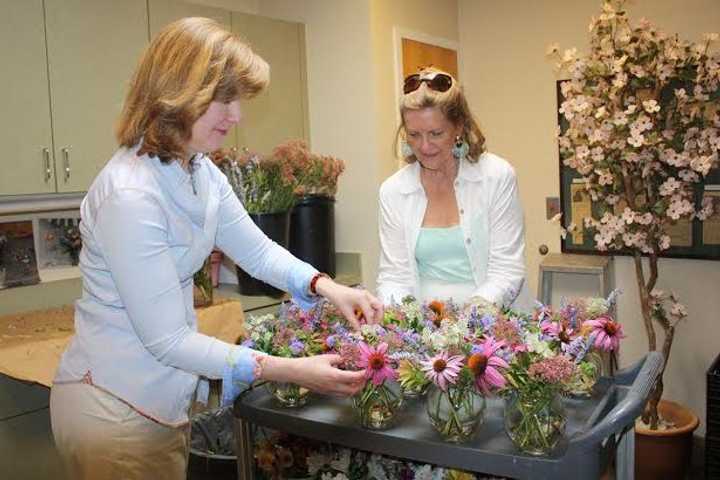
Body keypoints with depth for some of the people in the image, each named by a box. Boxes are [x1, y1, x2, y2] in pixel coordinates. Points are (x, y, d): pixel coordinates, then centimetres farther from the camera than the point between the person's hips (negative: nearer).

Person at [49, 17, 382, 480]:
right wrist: (291, 371, -26)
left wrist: (325, 286, -9)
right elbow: (166, 339, -25)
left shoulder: (201, 172, 0)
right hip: (115, 409, -8)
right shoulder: (131, 195, -28)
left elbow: (257, 249, 8)